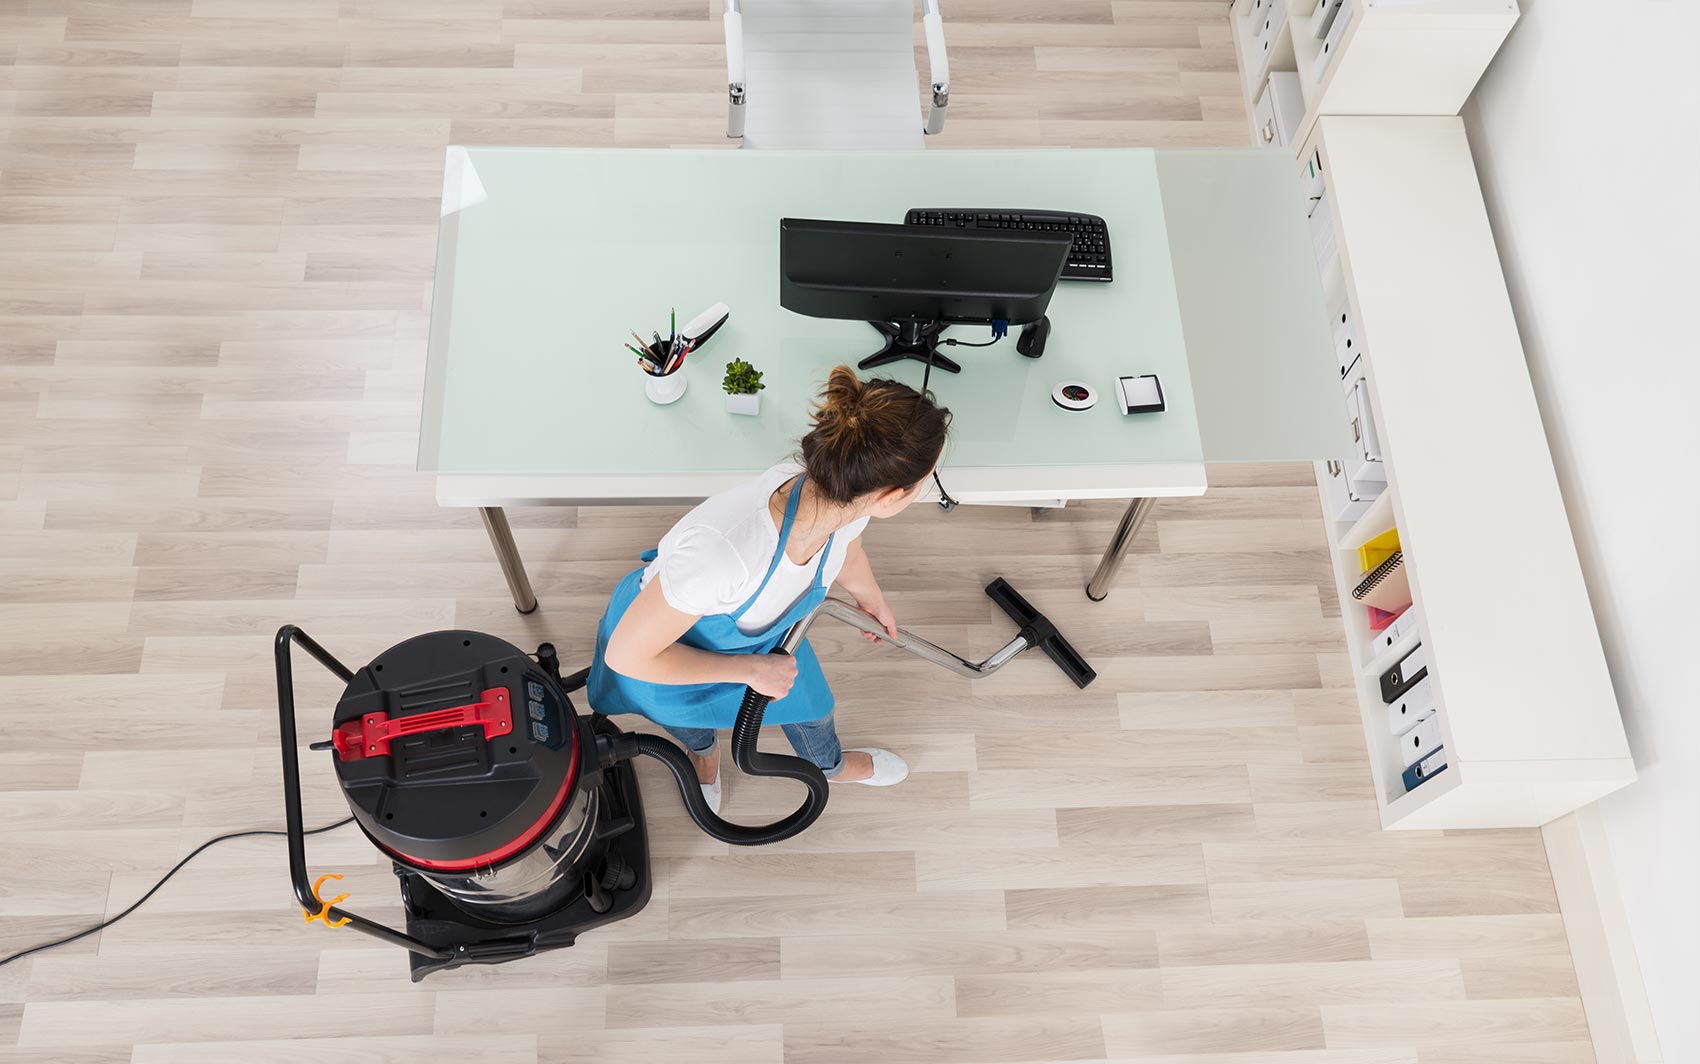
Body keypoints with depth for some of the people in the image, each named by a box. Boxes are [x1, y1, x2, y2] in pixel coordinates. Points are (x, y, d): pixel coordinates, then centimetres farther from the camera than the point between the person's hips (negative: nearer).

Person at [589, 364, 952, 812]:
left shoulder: (844, 503, -30)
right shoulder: (723, 552, -52)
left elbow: (848, 555, -1)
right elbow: (626, 654, -36)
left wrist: (873, 599, 21)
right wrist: (751, 669, -27)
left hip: (757, 620, 4)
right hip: (661, 641, -4)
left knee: (809, 705, 29)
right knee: (686, 720, 30)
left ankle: (832, 766, 65)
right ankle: (703, 752, 68)